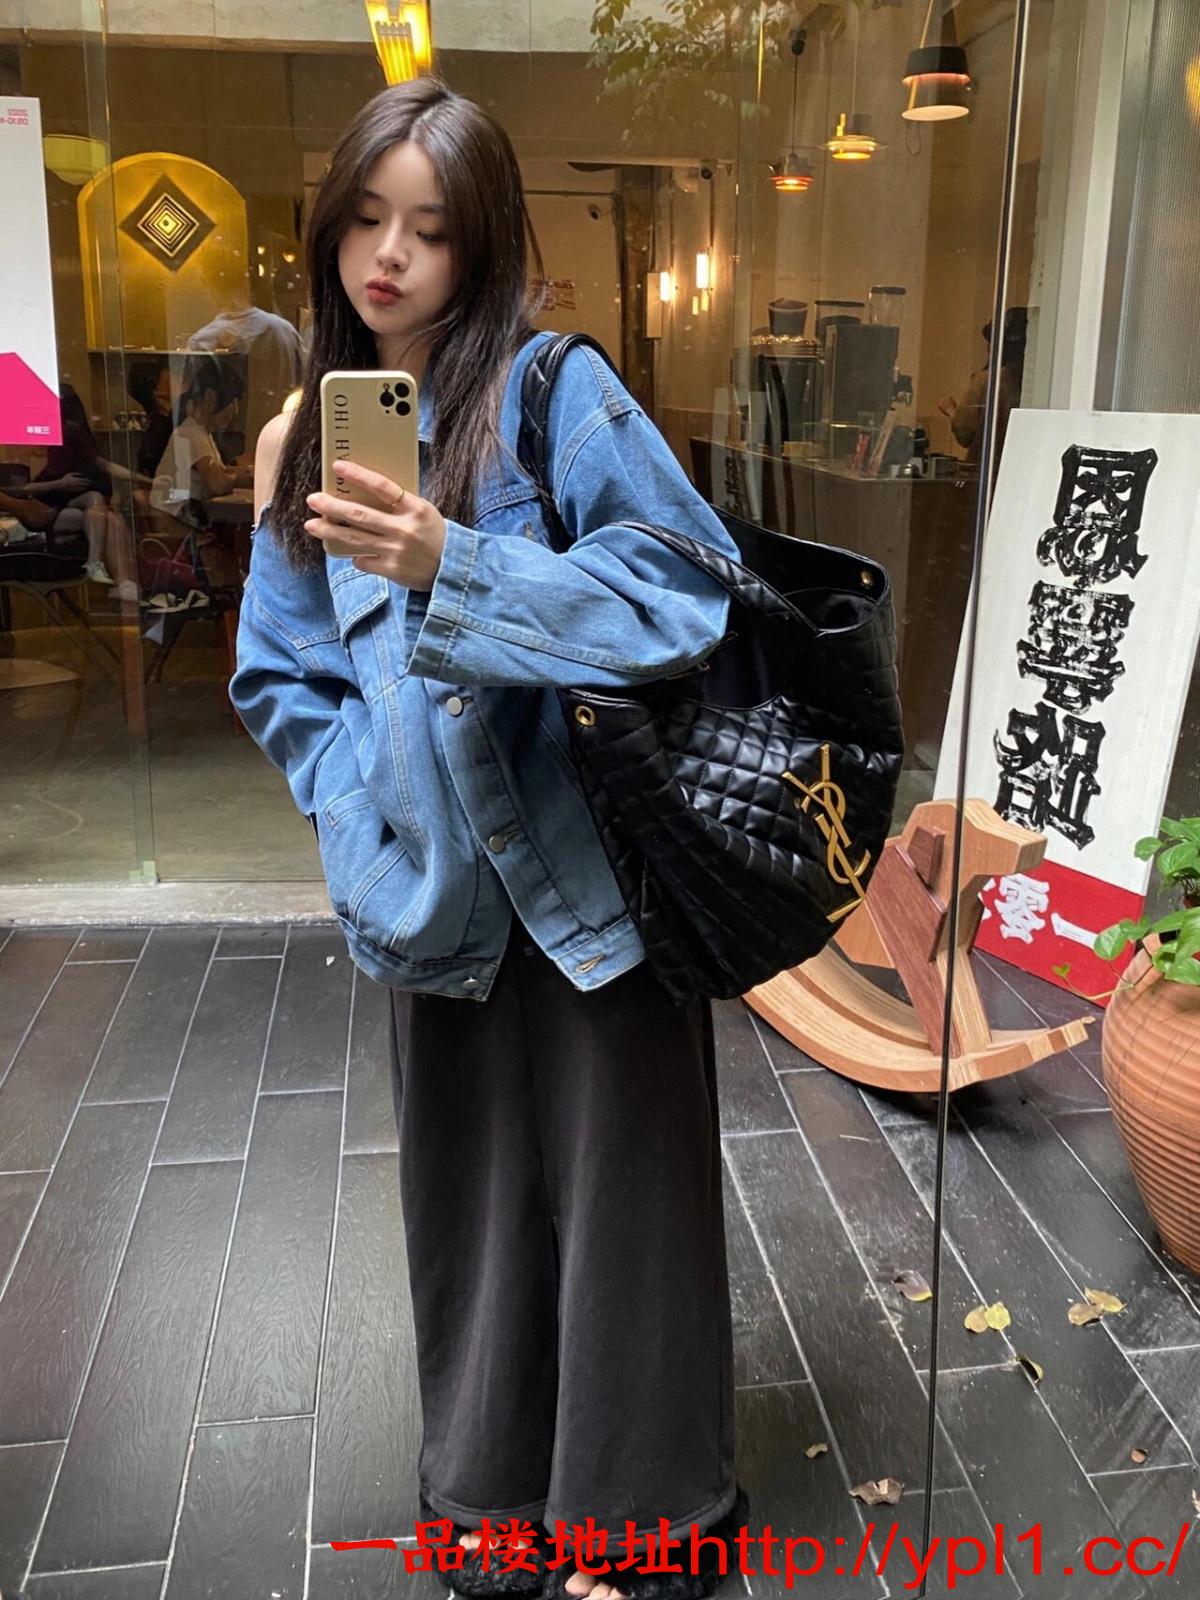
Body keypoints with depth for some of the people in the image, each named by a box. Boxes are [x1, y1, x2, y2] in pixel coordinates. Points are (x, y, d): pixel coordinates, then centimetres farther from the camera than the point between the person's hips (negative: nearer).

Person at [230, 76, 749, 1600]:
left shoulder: (560, 390, -8)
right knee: (468, 1195, 16)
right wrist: (372, 807, -4)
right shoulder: (303, 440, 8)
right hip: (439, 891, 5)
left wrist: (451, 566, -27)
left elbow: (683, 595, -18)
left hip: (588, 880, -4)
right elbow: (281, 678, 12)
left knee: (615, 1191, 8)